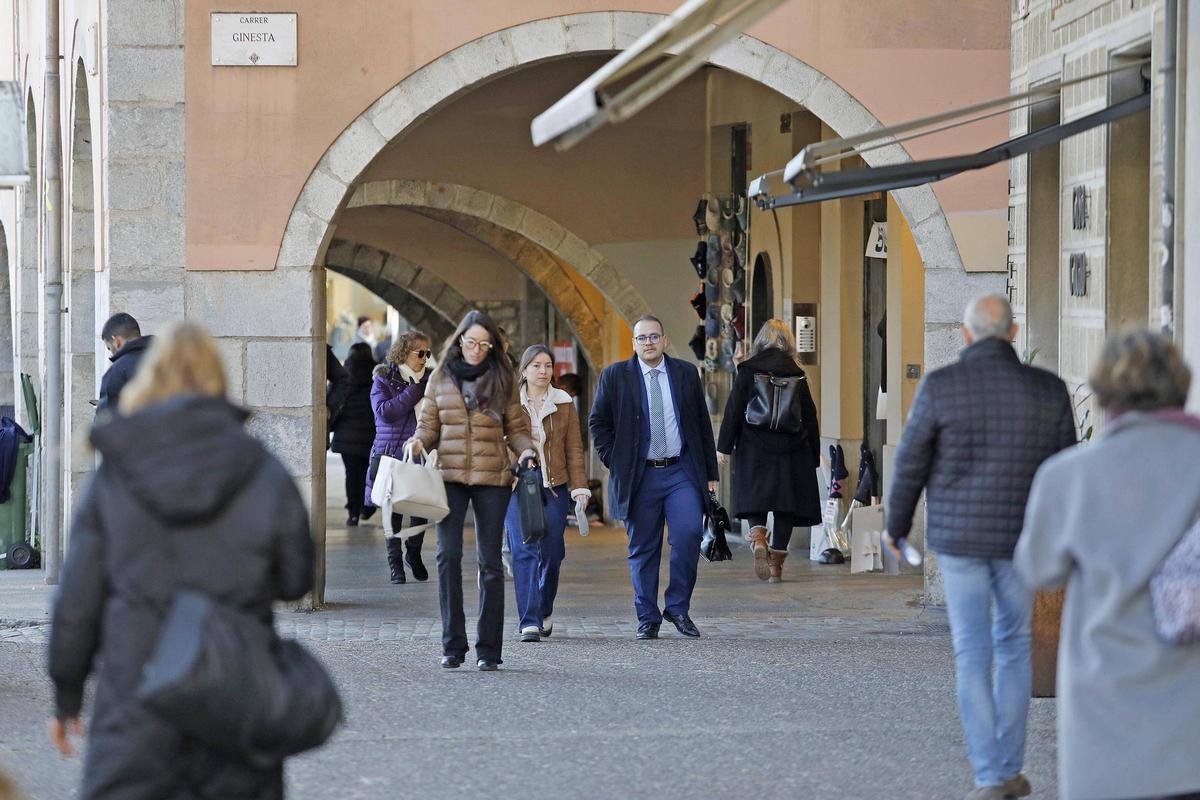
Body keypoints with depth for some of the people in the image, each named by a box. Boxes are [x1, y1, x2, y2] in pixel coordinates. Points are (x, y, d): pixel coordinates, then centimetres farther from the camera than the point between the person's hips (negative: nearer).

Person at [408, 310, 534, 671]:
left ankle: (488, 648, 5)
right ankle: (453, 644, -2)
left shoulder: (502, 380, 8)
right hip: (450, 476, 0)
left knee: (489, 561, 1)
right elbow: (429, 424, 13)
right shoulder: (440, 379, 10)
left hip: (492, 478, 0)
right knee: (448, 555, -9)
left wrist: (526, 449, -9)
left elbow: (516, 427, 10)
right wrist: (418, 441, -8)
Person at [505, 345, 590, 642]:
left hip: (555, 487, 1)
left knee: (552, 553, 1)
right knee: (524, 551, -12)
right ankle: (529, 622, -13)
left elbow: (574, 449, 7)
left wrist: (580, 488, -1)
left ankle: (544, 612, 25)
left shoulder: (564, 404, 9)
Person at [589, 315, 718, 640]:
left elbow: (702, 425, 12)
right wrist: (615, 463, -1)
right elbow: (598, 423, 8)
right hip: (639, 476, 0)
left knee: (689, 534, -16)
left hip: (682, 472, 0)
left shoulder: (686, 373, 9)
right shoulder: (615, 376, 4)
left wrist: (710, 472, 8)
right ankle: (648, 619, 12)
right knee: (643, 550, 3)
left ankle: (678, 607, -1)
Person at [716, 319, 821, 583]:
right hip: (791, 450, 1)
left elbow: (733, 410, -5)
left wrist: (724, 446, 0)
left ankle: (758, 539, -24)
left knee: (754, 501, 5)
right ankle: (776, 562, 7)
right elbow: (810, 416, 6)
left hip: (755, 448, -1)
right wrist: (814, 456, 13)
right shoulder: (797, 374, 4)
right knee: (786, 505, 7)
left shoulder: (748, 371, -1)